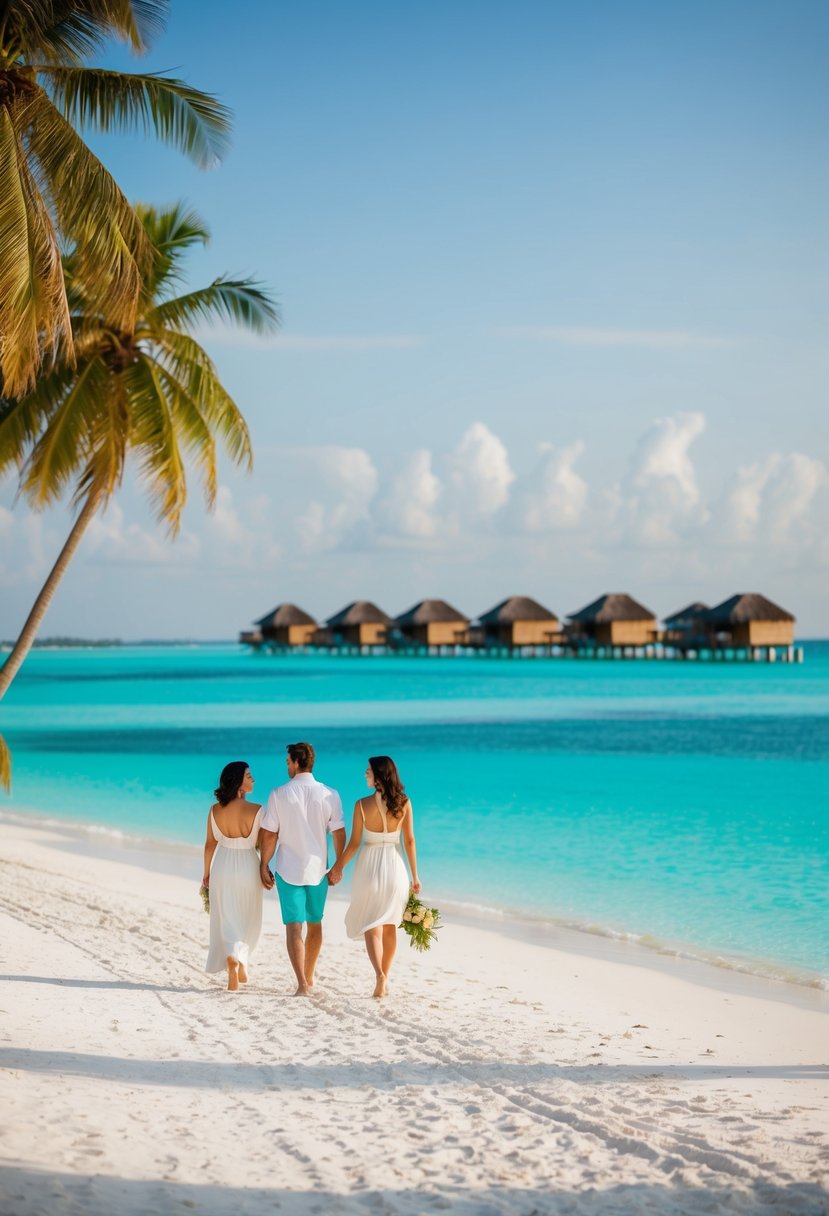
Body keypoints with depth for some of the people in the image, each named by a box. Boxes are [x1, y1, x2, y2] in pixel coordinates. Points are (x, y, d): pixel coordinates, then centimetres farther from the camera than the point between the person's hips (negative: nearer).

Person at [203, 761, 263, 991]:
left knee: (227, 921, 10)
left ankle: (232, 958, -9)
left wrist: (207, 873, 13)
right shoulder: (255, 810, -15)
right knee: (248, 921, 17)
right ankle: (241, 963, 16)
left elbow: (210, 844, 2)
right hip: (248, 868, -2)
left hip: (222, 868, 2)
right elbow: (261, 844, -9)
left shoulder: (215, 810, -5)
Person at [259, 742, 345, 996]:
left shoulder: (279, 794, -8)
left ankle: (302, 984, -16)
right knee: (314, 924, 19)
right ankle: (309, 978, 31)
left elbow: (269, 835, -5)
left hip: (288, 870, -2)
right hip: (318, 870, 2)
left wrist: (264, 867, 6)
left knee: (294, 927, -3)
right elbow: (339, 834, -2)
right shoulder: (330, 795, -4)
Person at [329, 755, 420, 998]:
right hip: (395, 866, 2)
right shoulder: (403, 803, -3)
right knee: (390, 926, 15)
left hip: (369, 866, -2)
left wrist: (339, 867, 8)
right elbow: (409, 841, 0)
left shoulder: (362, 804, -10)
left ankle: (379, 974, -20)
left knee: (371, 926, 2)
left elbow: (354, 843, -7)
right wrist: (415, 876, 7)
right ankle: (383, 978, 20)